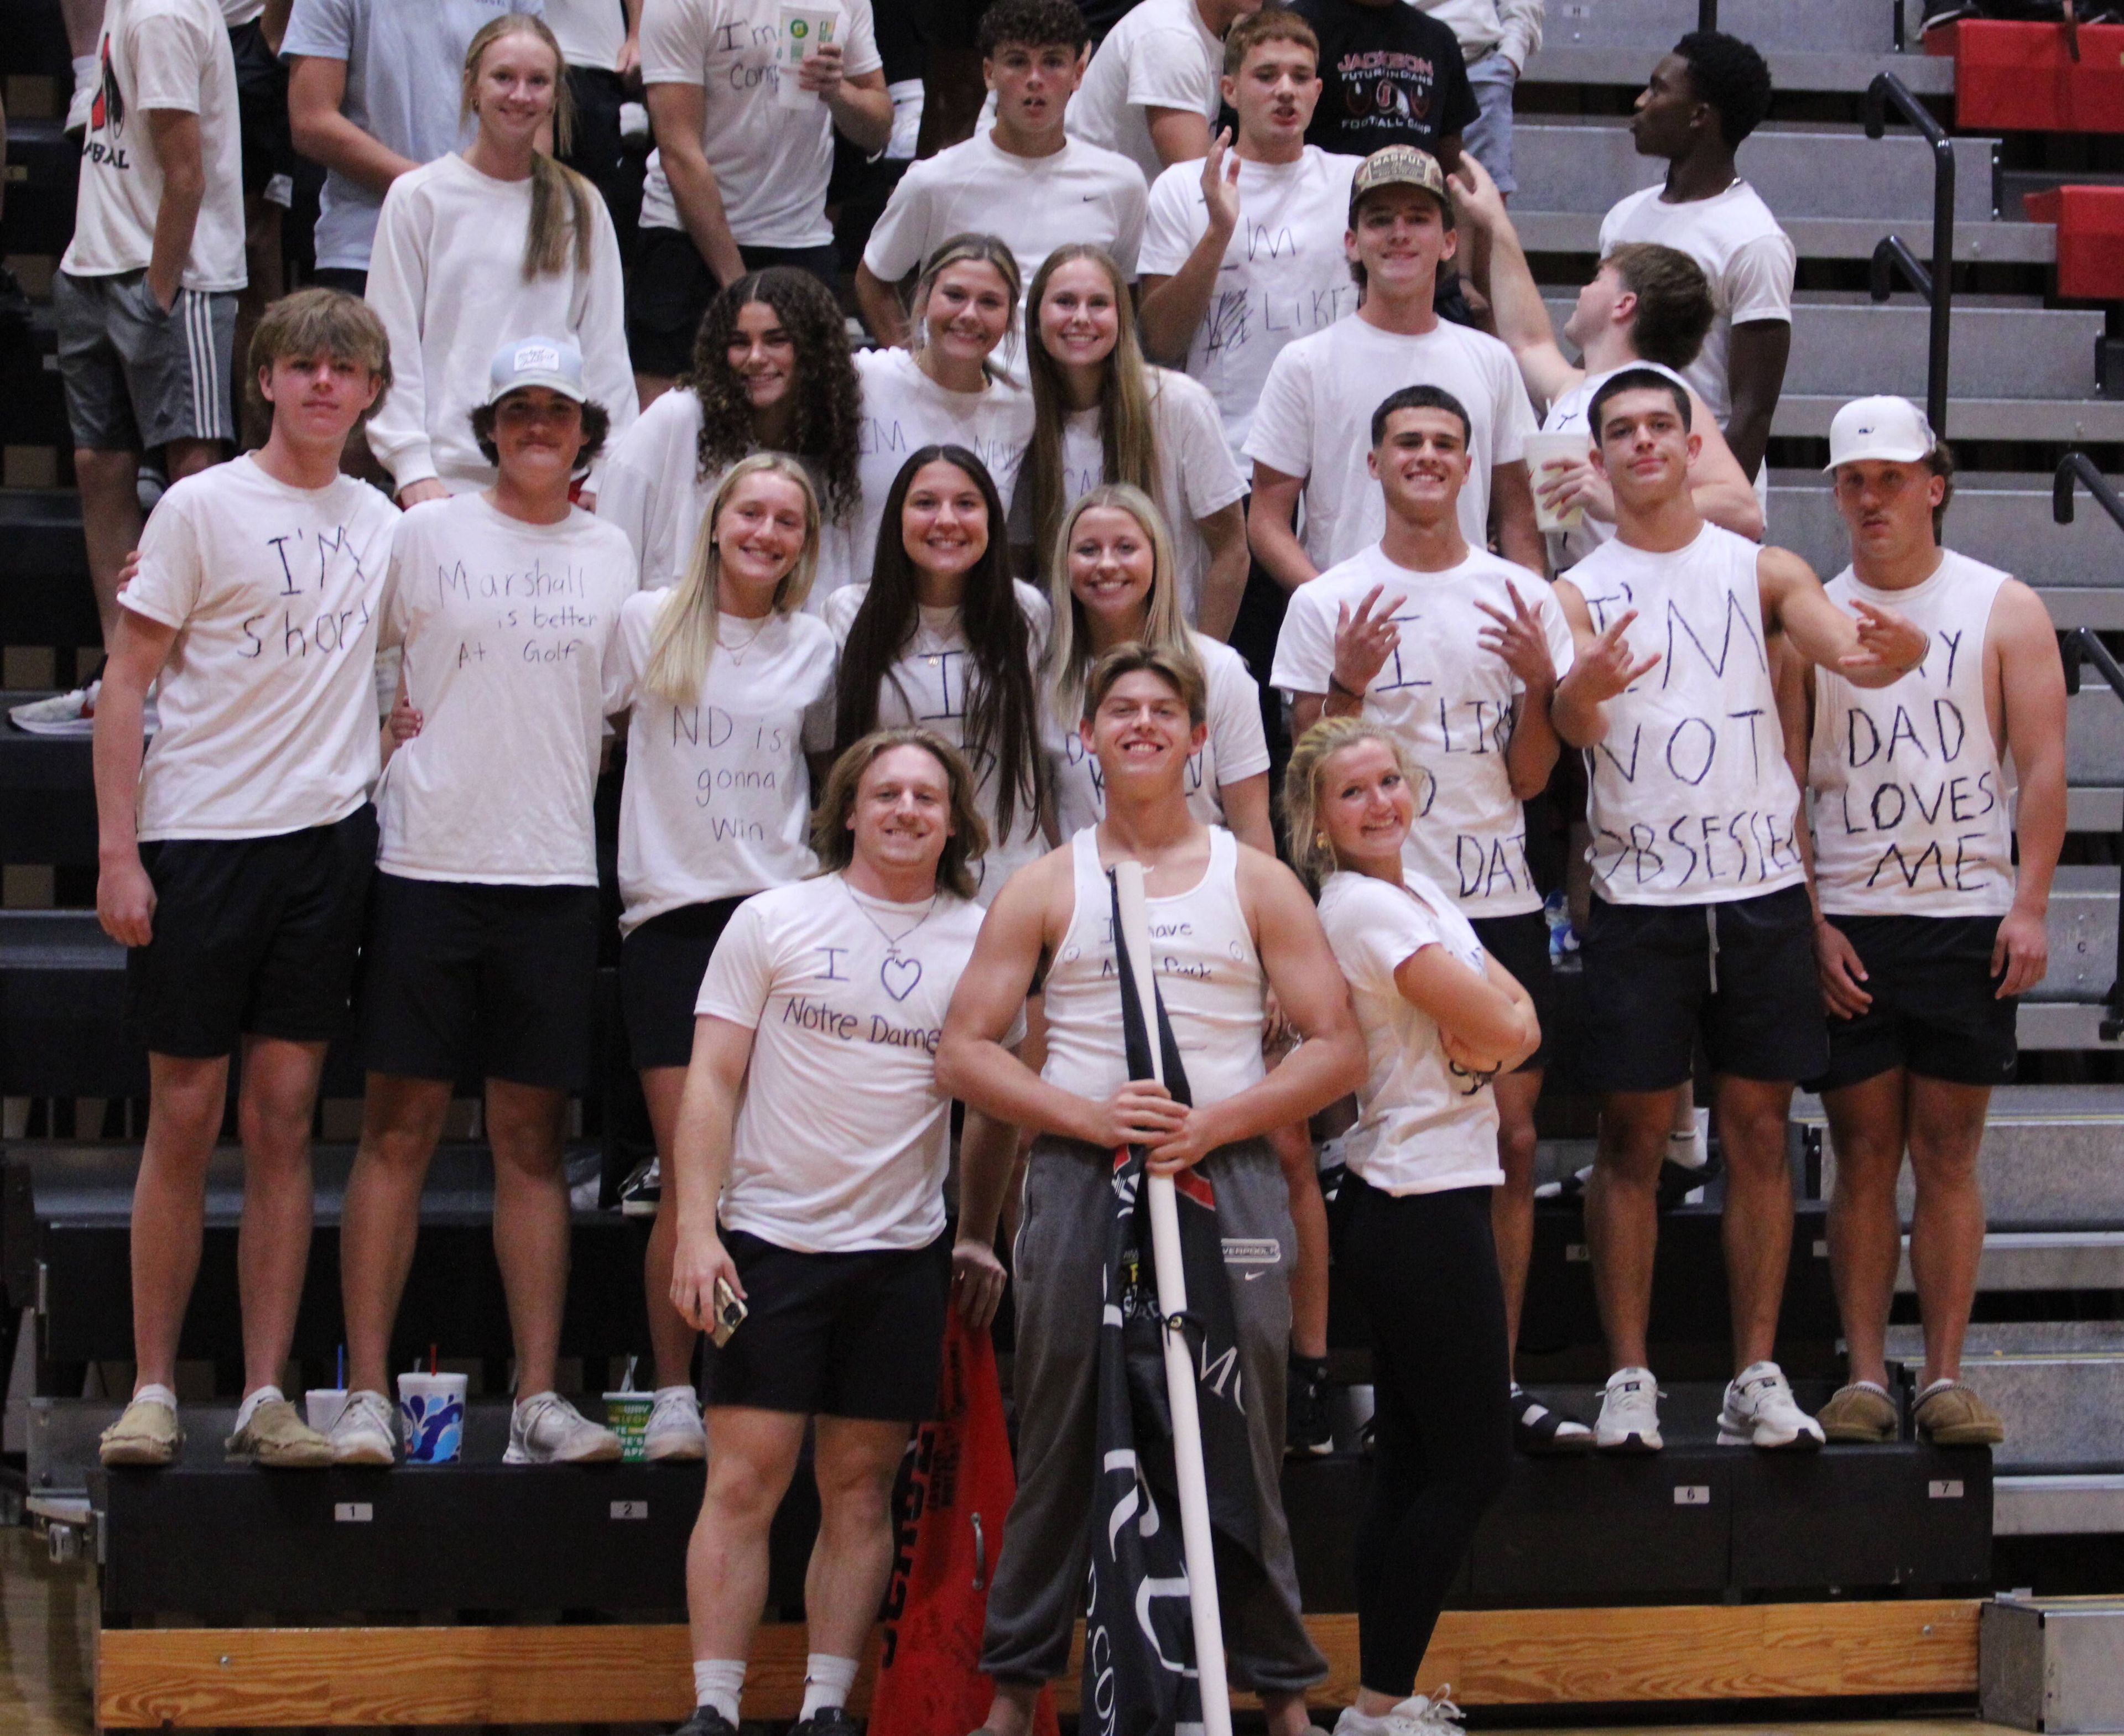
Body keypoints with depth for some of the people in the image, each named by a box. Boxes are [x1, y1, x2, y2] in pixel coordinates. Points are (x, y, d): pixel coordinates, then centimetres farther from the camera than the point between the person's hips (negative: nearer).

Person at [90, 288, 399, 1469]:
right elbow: (128, 683, -4)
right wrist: (118, 851, -11)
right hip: (200, 836, -4)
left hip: (329, 838, 4)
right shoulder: (205, 507, -3)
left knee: (285, 1119, 4)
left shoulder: (383, 523, 11)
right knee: (186, 1119, 0)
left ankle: (268, 1396, 7)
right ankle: (154, 1391, 8)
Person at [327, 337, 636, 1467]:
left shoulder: (612, 556, 12)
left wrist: (563, 776, 6)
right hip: (430, 863, -3)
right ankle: (367, 1393, 1)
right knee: (399, 1127, -2)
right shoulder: (427, 534, 2)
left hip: (555, 874, 3)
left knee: (532, 1140, 5)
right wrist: (384, 732, -3)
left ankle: (539, 1398, 6)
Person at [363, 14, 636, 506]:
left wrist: (602, 477, 5)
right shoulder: (419, 197, 5)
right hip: (447, 475, -2)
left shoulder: (581, 207, 12)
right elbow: (394, 346, 2)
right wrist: (412, 467, -6)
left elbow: (606, 351, 12)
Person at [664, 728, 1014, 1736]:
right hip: (770, 1241, -2)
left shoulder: (982, 941, 7)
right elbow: (712, 1081, -1)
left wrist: (979, 1237, 10)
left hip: (902, 1254, 2)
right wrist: (696, 1230, -9)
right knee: (744, 1482, -6)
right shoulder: (771, 922, 1)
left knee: (862, 1490, 4)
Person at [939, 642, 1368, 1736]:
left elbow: (1337, 1049, 5)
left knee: (1245, 1437, -2)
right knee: (1059, 1440, 2)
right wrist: (1087, 1116, -10)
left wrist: (1216, 1120, -10)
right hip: (1080, 1178, 0)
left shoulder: (1257, 884, 10)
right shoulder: (1046, 889, 10)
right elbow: (964, 1052, 6)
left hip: (1227, 1179, 0)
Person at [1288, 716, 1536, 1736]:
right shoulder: (1365, 906, -15)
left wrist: (1489, 1035, -10)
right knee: (1473, 1463, -6)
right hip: (1421, 1205, -9)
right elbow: (1499, 1024, -17)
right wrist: (1490, 1017, 3)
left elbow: (1523, 1027, 9)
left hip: (1417, 1205, 9)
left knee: (1412, 1467, 10)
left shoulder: (1414, 894, 14)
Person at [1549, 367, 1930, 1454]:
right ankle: (1628, 1377, 6)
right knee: (1633, 1136, 0)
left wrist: (1895, 654, -34)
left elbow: (1850, 652, -9)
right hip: (1639, 901, -1)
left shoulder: (1762, 572, 6)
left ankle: (1757, 1378, 9)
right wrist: (1582, 692, -36)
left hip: (1762, 892, 1)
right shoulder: (1577, 594, 4)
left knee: (1759, 1133, 4)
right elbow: (1573, 729, -12)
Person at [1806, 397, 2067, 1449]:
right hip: (1846, 927, 1)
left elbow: (2042, 767, 0)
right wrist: (1810, 922, -4)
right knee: (1863, 1153, 2)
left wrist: (2029, 906, -10)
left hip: (1969, 922, -1)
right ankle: (1865, 1376, 5)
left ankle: (1944, 1377, 4)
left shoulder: (2004, 611, 5)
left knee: (1948, 1155, 1)